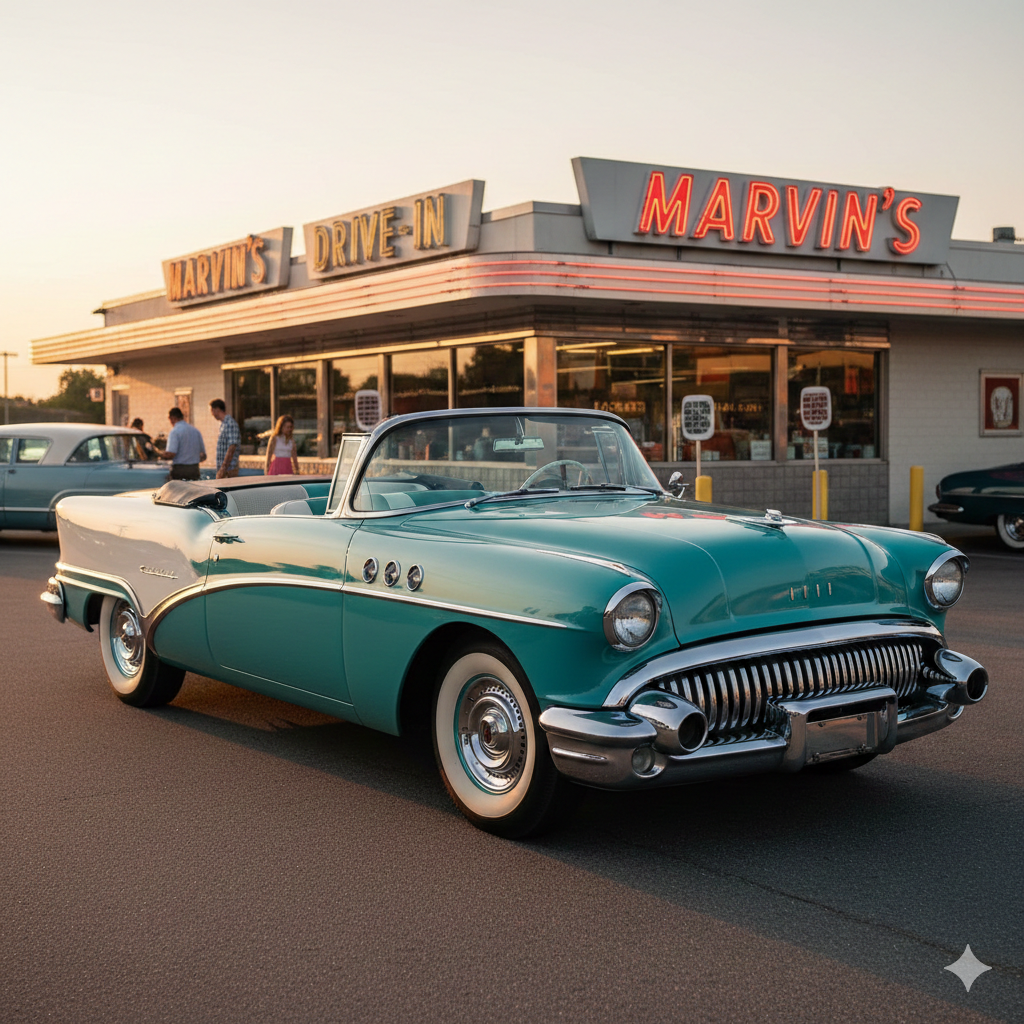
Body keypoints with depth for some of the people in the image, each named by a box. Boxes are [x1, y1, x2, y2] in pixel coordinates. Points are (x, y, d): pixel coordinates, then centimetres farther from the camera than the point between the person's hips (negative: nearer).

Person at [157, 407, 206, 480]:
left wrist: (161, 454, 1)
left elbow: (170, 454, -18)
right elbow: (203, 456, 15)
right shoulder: (196, 431, 12)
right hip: (194, 470, 6)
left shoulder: (175, 431, -8)